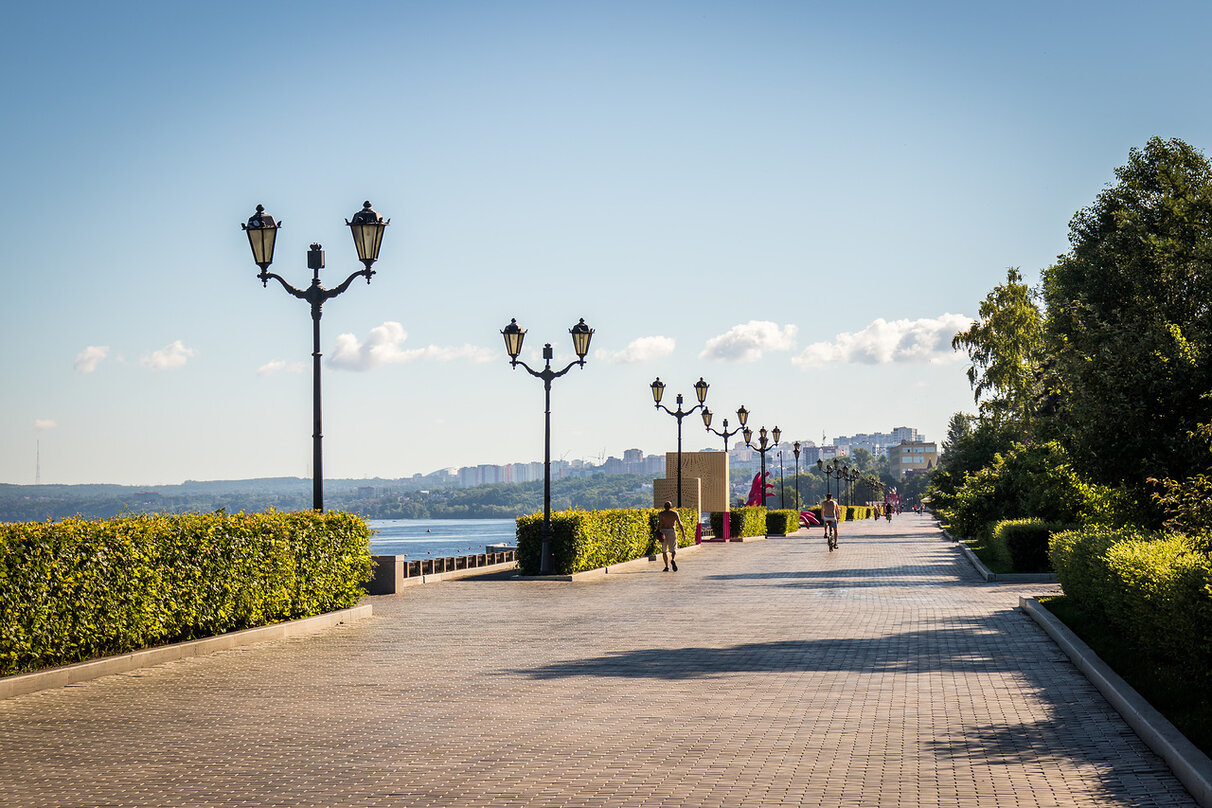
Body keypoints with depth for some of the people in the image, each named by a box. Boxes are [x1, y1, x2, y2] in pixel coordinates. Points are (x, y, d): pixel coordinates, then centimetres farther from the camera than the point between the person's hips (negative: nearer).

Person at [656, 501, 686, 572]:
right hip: (672, 532, 0)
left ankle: (667, 566, 6)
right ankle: (673, 560, -28)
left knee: (664, 550, 11)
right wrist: (683, 532, 5)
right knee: (673, 549, 3)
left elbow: (659, 524, -12)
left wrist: (658, 532, -19)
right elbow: (680, 523, 0)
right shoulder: (675, 513, 4)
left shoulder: (661, 514, 1)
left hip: (664, 531, 0)